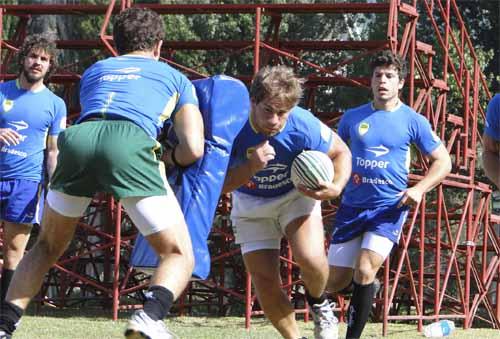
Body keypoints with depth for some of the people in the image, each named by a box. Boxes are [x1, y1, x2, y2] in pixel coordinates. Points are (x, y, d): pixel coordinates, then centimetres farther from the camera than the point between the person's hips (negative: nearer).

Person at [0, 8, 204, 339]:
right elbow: (193, 149, 18)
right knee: (179, 256, 5)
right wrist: (167, 157, 39)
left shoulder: (94, 71, 37)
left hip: (78, 137, 3)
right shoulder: (175, 77, 30)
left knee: (47, 248, 24)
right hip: (131, 143, -3)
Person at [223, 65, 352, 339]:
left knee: (311, 259, -26)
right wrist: (251, 168, -43)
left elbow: (341, 152, -9)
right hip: (250, 204, 1)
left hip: (296, 194, -1)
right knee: (265, 283, -3)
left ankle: (319, 304, 9)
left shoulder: (304, 126, -30)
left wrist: (336, 187, -28)